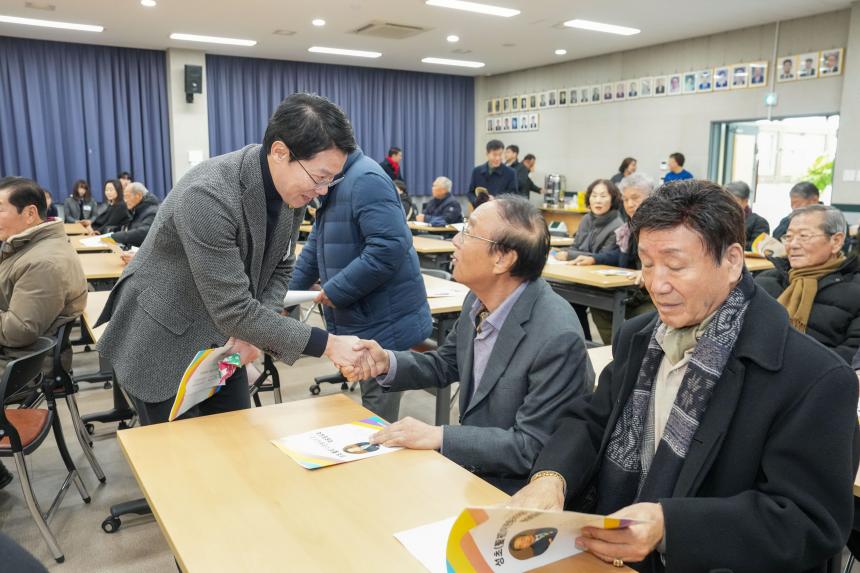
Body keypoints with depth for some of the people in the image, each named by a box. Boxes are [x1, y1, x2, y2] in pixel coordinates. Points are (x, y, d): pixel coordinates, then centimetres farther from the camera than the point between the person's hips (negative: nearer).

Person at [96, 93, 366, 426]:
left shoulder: (292, 192, -9)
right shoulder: (207, 196, -32)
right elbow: (233, 309, -31)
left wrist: (255, 331, -13)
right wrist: (326, 344, -28)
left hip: (222, 345, 7)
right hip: (161, 346, -6)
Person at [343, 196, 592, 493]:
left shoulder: (558, 338, -28)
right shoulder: (480, 300, -5)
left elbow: (531, 447, -23)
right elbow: (446, 365, 10)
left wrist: (438, 436, -25)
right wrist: (387, 363, -8)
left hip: (512, 486, -6)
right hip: (470, 463, 6)